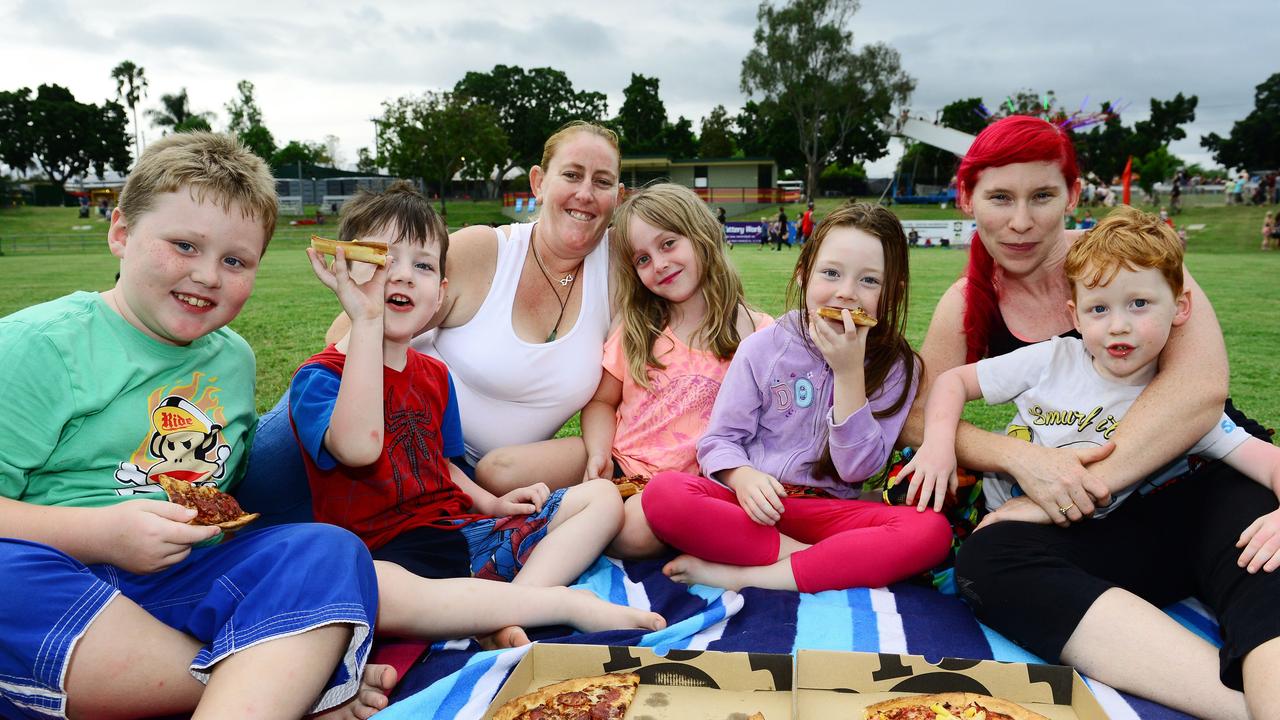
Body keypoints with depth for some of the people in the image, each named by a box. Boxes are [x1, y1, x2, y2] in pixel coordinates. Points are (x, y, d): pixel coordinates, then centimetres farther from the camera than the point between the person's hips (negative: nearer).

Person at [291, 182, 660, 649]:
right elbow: (358, 449, -30)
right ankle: (569, 602, -31)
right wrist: (366, 319, -27)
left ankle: (511, 609, -24)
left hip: (458, 528, 8)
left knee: (602, 497, 2)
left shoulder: (434, 376, 14)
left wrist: (491, 504, 5)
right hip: (385, 553, -7)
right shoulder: (318, 377, -8)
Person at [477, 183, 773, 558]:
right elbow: (602, 401, 11)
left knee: (637, 527, -38)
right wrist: (598, 453, -9)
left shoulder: (753, 331, 0)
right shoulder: (637, 325, 10)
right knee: (497, 470, -19)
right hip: (614, 460, 3)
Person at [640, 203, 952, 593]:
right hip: (751, 501, -1)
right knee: (663, 492, -29)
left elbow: (857, 468, -8)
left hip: (827, 509, 1)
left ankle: (742, 575, -27)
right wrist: (742, 476, -22)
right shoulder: (763, 347, 1)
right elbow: (720, 439, 1)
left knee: (932, 531, -28)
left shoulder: (895, 366, 1)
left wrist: (849, 372, -17)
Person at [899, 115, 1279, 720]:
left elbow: (1201, 383, -19)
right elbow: (915, 418, -1)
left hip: (1206, 482, -2)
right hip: (1099, 527, 3)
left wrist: (1087, 485, -22)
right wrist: (1022, 459, -19)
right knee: (985, 558, -31)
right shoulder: (969, 305, 6)